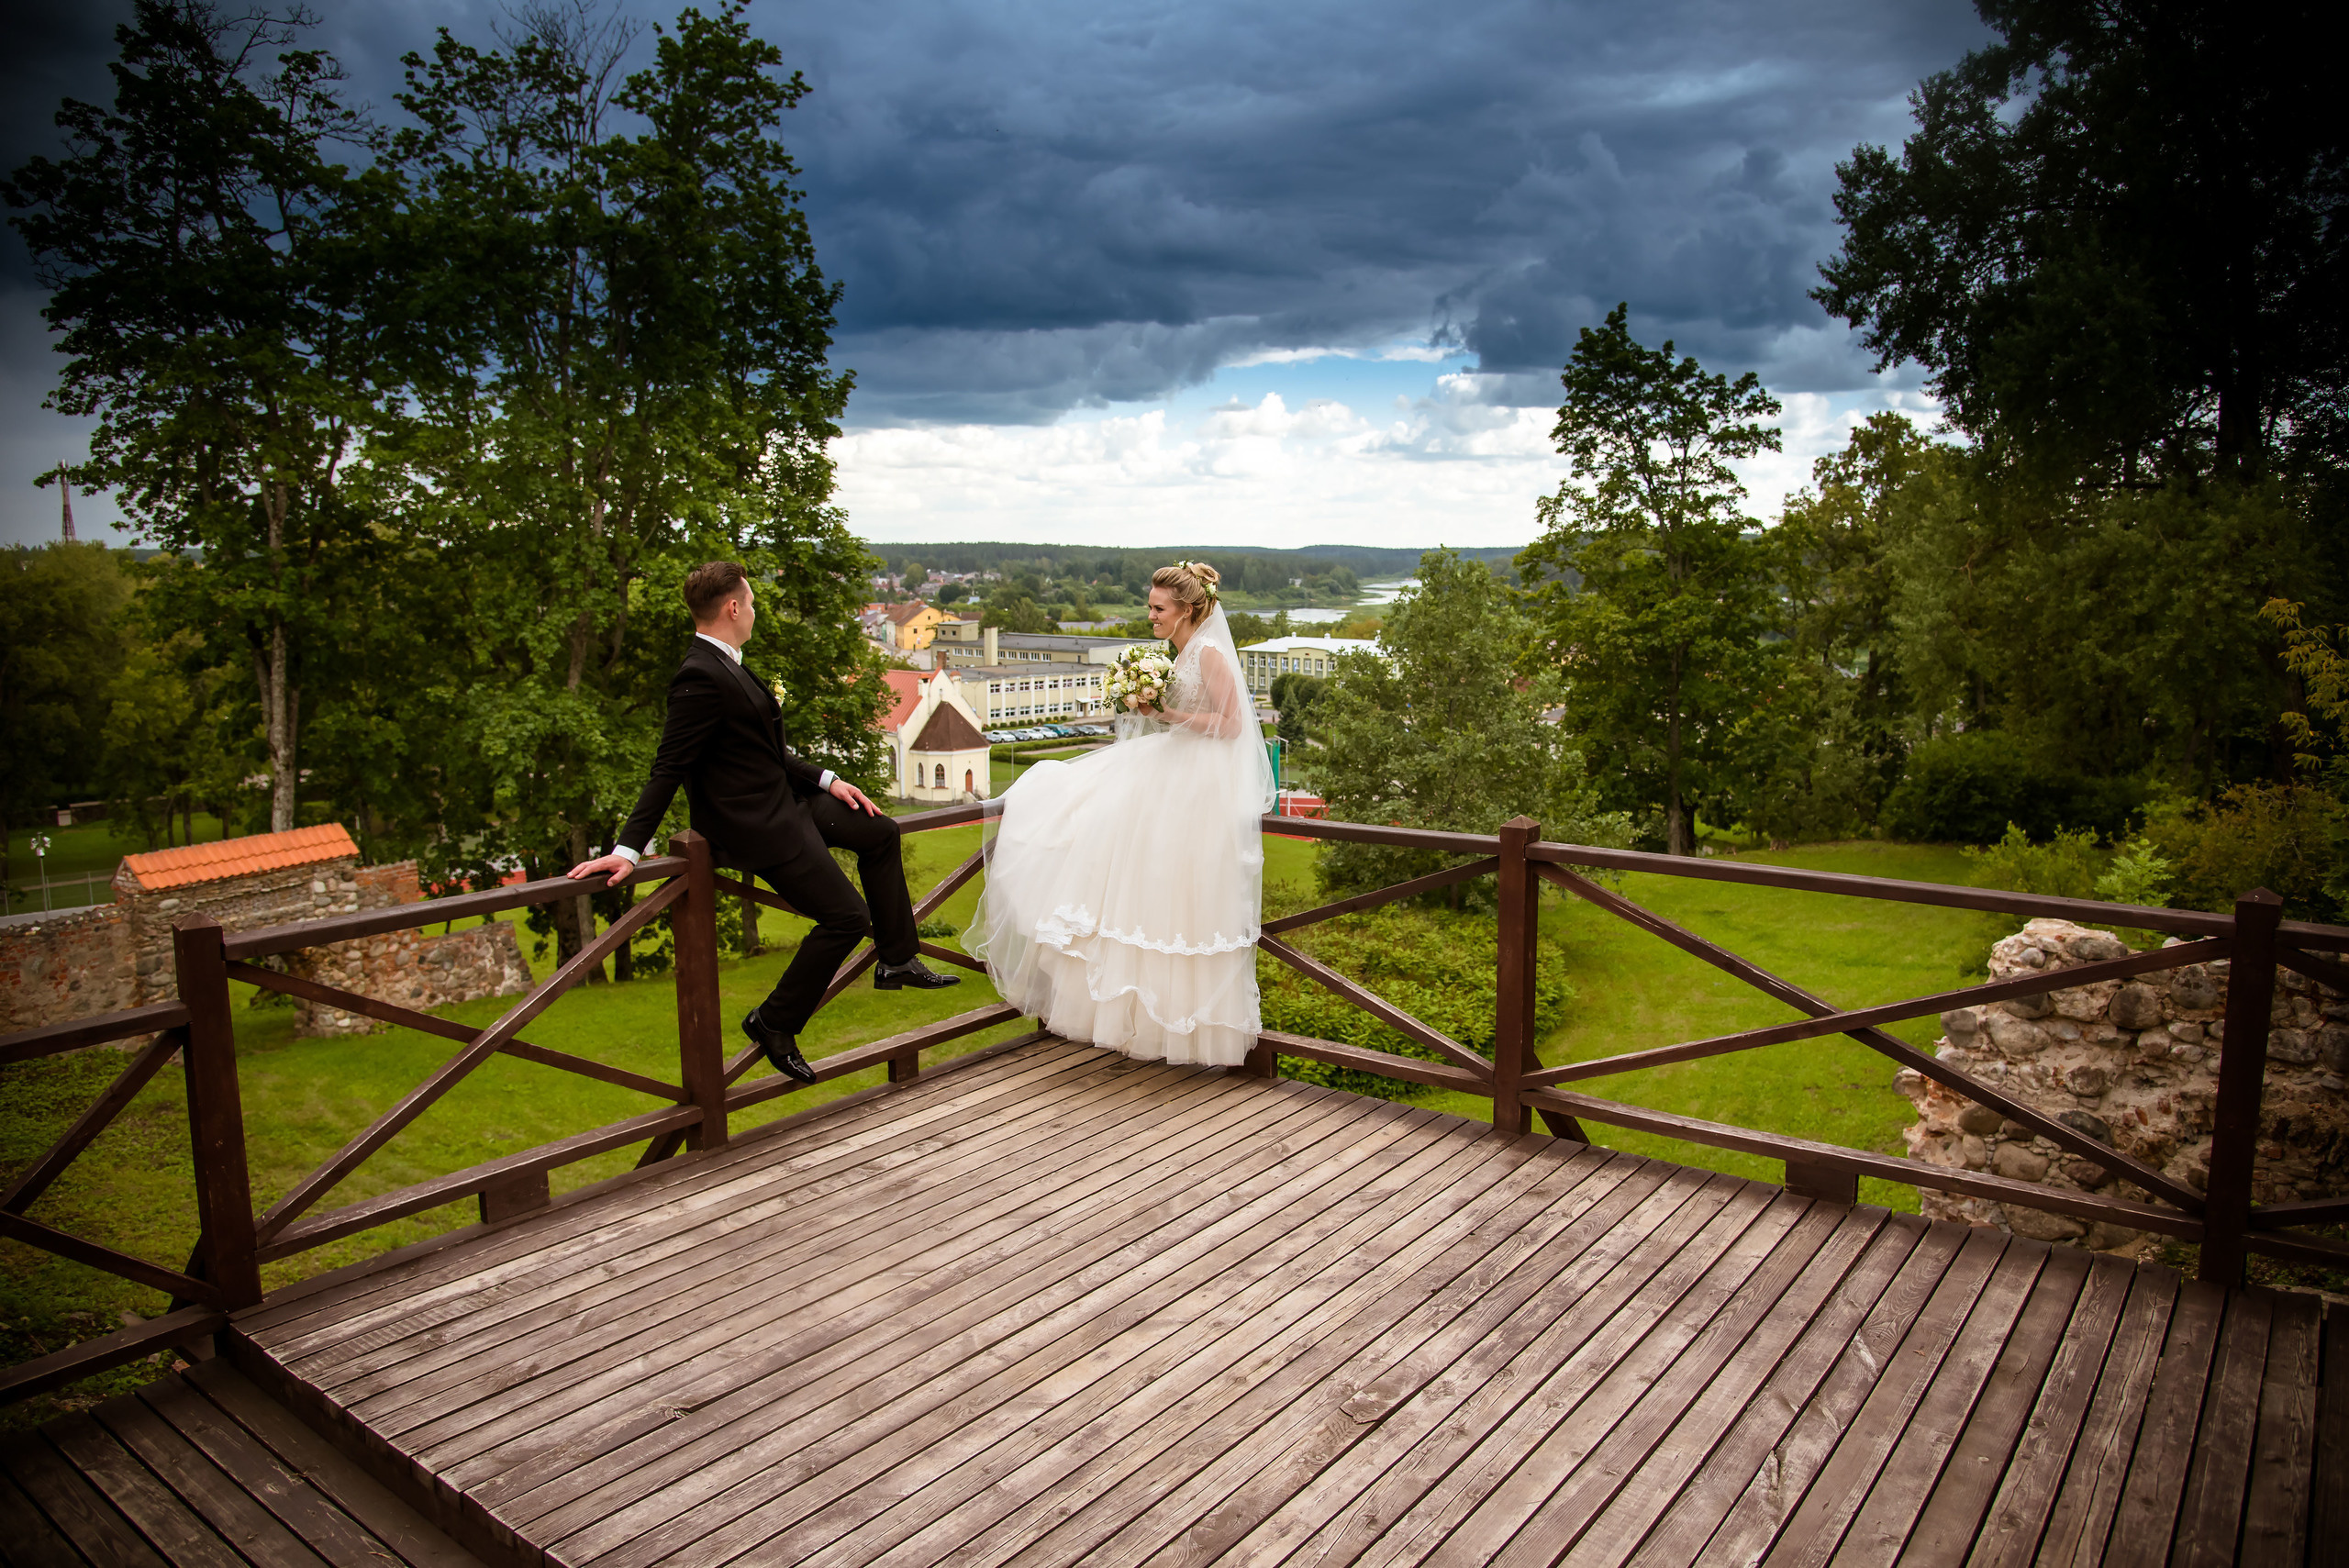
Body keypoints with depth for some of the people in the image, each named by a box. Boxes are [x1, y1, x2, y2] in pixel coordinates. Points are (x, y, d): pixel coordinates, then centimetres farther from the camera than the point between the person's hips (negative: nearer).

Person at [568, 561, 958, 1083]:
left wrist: (826, 780, 11)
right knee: (845, 916, -9)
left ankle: (898, 960, 26)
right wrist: (628, 849, -23)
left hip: (784, 800, 11)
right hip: (755, 825, -11)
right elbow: (668, 770, -22)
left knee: (880, 833, 20)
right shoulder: (701, 678, -22)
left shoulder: (723, 666, 9)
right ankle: (775, 1024, 8)